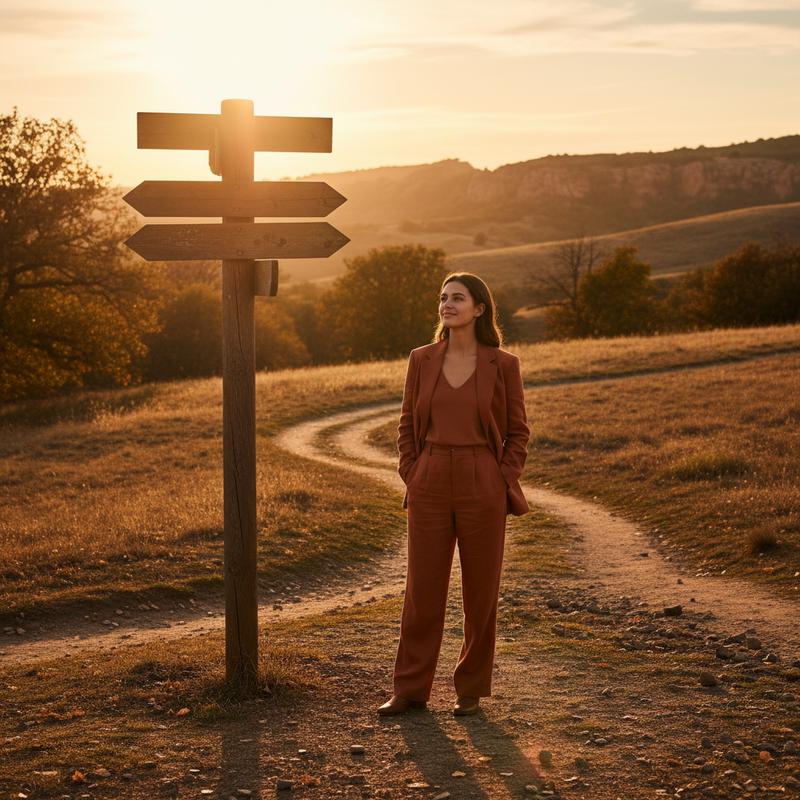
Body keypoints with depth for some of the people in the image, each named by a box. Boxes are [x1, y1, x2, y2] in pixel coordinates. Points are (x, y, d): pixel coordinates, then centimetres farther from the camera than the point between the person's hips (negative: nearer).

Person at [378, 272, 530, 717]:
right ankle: (411, 689, 16)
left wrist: (502, 484, -5)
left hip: (482, 488, -2)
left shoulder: (503, 365, -1)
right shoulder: (422, 360, 5)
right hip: (430, 486, 2)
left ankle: (471, 691, 18)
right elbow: (408, 426, 11)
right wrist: (412, 479, 2)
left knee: (481, 591, 5)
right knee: (423, 588, 6)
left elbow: (518, 432, 3)